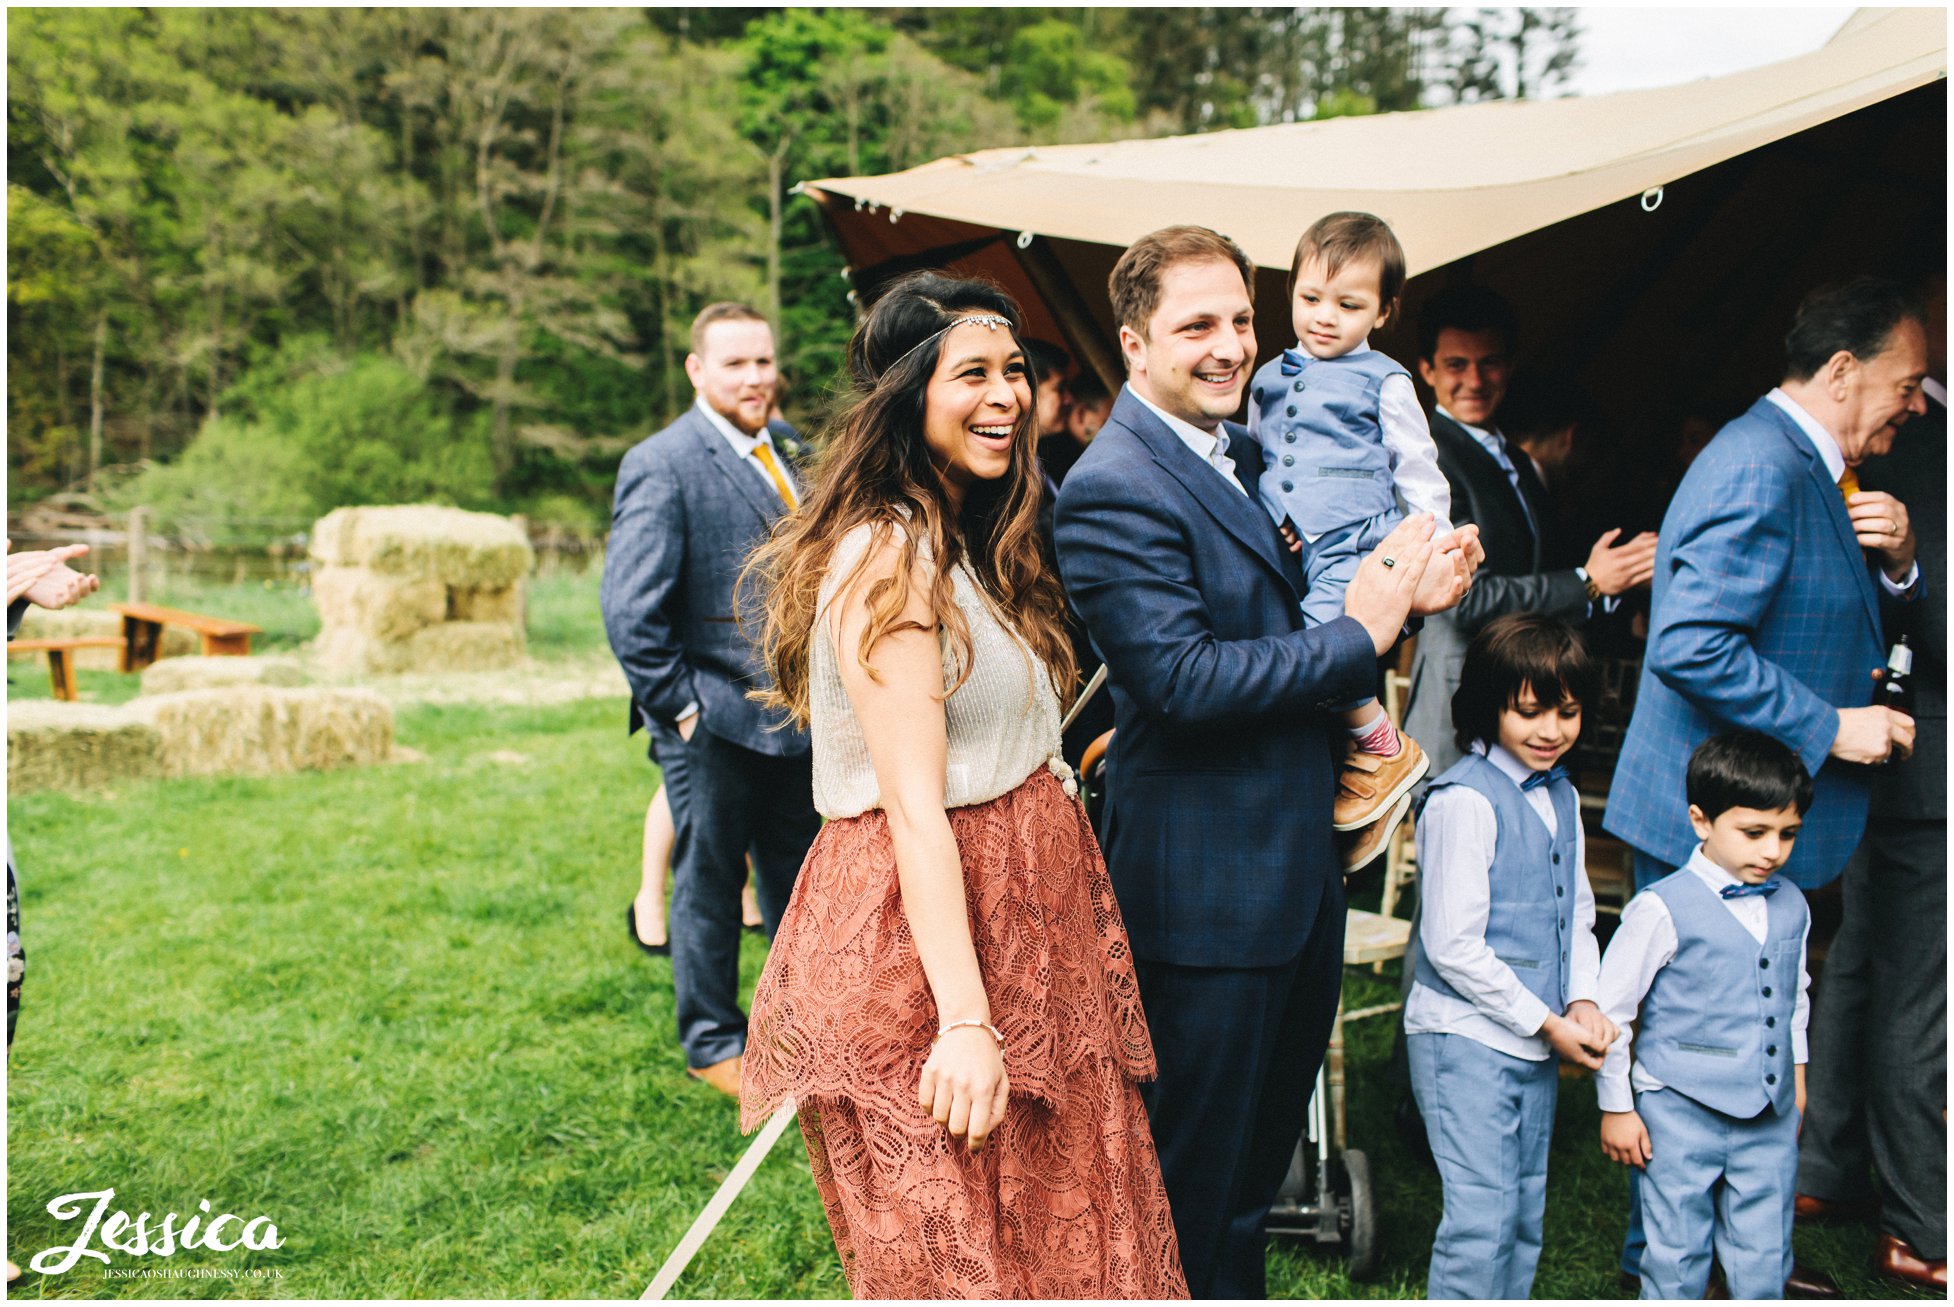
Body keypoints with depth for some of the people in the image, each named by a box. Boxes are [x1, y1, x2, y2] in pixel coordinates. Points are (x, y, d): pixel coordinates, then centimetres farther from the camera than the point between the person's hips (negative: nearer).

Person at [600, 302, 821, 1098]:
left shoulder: (786, 452, 10)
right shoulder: (663, 465, -12)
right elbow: (630, 611, -17)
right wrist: (677, 706, -15)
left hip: (793, 712, 7)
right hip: (714, 721, -7)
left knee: (798, 877, 17)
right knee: (709, 882, 8)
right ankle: (713, 1042, 25)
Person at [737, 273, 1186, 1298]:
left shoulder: (966, 543, 14)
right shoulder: (888, 555, -17)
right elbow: (914, 806, -23)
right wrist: (965, 1020, -25)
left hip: (1015, 923, 10)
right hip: (919, 949, -9)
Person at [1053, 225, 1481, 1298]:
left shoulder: (1241, 452, 10)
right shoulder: (1112, 489, -20)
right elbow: (1185, 680, -28)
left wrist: (1398, 590, -2)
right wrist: (1362, 629, -19)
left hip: (1299, 857, 10)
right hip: (1203, 881, -10)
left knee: (1265, 1138, 26)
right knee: (1194, 1177, 9)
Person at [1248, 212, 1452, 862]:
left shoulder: (1383, 382, 2)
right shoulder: (1268, 380, 15)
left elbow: (1420, 474, 5)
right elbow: (1252, 464, 26)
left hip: (1356, 546, -6)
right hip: (1282, 551, 6)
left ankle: (1385, 750, -3)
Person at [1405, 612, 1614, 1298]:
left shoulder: (1562, 796, 9)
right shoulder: (1464, 800, -17)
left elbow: (1577, 913, 16)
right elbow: (1452, 945, -19)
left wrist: (1584, 1000, -1)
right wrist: (1546, 1024, -14)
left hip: (1539, 1041, 8)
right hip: (1467, 1041, -8)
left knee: (1525, 1216, 17)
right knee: (1480, 1221, -6)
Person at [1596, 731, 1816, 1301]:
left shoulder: (1791, 906, 4)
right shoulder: (1662, 909, -14)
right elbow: (1609, 1011, -9)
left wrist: (1796, 1076, 24)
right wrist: (1617, 1108, -5)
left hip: (1771, 1120, 5)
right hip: (1681, 1115, -5)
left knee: (1764, 1260, 12)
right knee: (1678, 1257, 6)